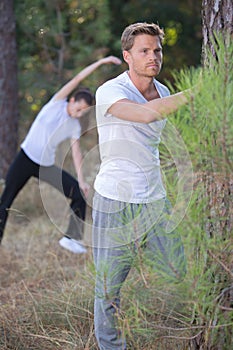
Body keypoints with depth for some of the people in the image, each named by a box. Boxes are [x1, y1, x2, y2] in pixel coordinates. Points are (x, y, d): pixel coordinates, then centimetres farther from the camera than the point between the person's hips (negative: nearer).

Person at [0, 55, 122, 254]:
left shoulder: (75, 126, 4)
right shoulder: (57, 103, -6)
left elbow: (76, 152, 3)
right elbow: (77, 79, -13)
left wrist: (81, 179, -7)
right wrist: (101, 62, -15)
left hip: (47, 166, 4)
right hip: (26, 158, -4)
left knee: (79, 193, -5)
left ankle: (72, 237, 4)